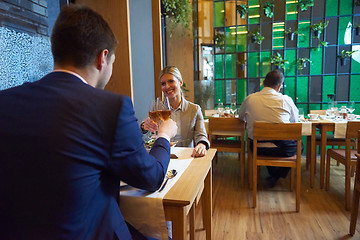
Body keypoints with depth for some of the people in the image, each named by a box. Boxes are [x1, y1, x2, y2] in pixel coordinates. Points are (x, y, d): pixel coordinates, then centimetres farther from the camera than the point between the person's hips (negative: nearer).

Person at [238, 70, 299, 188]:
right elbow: (295, 120, 11)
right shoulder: (286, 100, -7)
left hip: (257, 148, 3)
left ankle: (272, 174, 43)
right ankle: (276, 176, 27)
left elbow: (241, 117, 15)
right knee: (298, 145, 28)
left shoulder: (249, 99, -3)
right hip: (281, 149, -2)